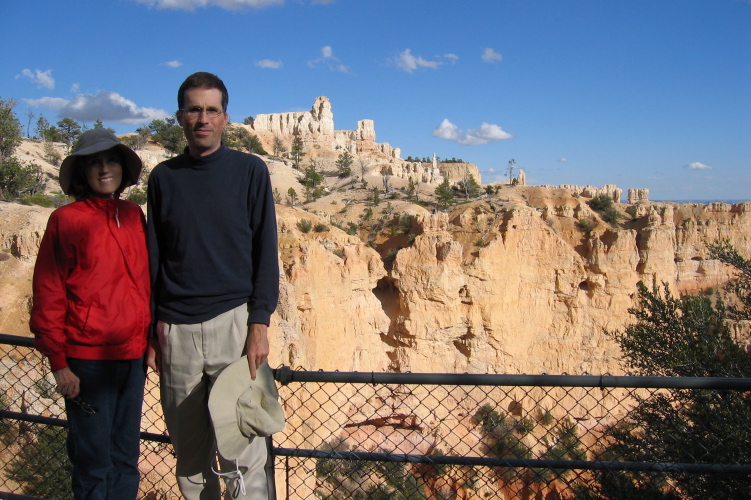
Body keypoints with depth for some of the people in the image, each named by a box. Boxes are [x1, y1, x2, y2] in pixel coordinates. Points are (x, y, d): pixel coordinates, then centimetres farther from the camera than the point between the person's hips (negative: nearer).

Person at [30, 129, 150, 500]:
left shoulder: (134, 216, 7)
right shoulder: (66, 220, -6)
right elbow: (48, 295, -5)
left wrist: (149, 340, 12)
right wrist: (59, 362, -7)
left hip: (133, 357, 5)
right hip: (88, 360, -4)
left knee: (126, 458, 14)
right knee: (95, 462, 4)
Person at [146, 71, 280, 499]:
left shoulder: (250, 170, 3)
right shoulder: (164, 177, 11)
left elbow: (265, 251, 1)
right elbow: (154, 258, 14)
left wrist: (260, 323, -8)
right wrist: (152, 329, 9)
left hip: (232, 320, -3)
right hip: (177, 330, 3)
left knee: (240, 453, -4)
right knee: (190, 454, 9)